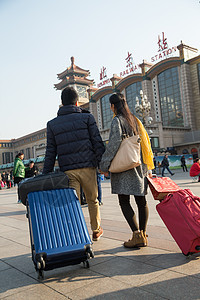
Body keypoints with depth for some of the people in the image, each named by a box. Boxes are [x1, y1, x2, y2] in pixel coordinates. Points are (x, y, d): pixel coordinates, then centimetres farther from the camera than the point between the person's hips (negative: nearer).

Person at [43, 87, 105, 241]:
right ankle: (96, 231, 34)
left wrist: (46, 176, 10)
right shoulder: (87, 117, 3)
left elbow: (50, 153, 6)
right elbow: (98, 144, -3)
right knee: (93, 200, 18)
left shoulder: (52, 124, 9)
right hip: (88, 167, 0)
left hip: (67, 171, 1)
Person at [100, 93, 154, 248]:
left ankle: (137, 235, -7)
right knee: (141, 200, 8)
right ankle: (143, 234, 15)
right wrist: (147, 167, 20)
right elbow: (146, 141, 16)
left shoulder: (117, 120, -5)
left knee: (124, 202, -3)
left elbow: (115, 142, -18)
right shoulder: (135, 120, 16)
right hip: (140, 165, 8)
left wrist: (104, 164, -13)